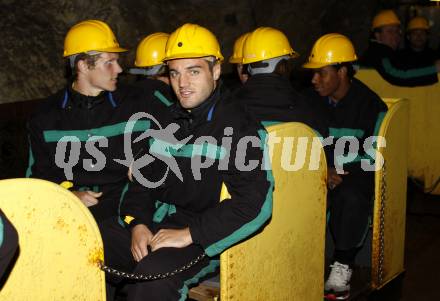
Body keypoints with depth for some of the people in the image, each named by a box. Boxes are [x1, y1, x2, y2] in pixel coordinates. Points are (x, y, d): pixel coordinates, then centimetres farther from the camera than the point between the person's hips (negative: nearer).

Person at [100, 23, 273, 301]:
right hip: (158, 224, 6)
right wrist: (138, 224, -1)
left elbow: (254, 203, -17)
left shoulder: (241, 127, -7)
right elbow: (142, 181, 20)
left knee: (153, 273, -34)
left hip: (206, 237, -6)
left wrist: (189, 234, -19)